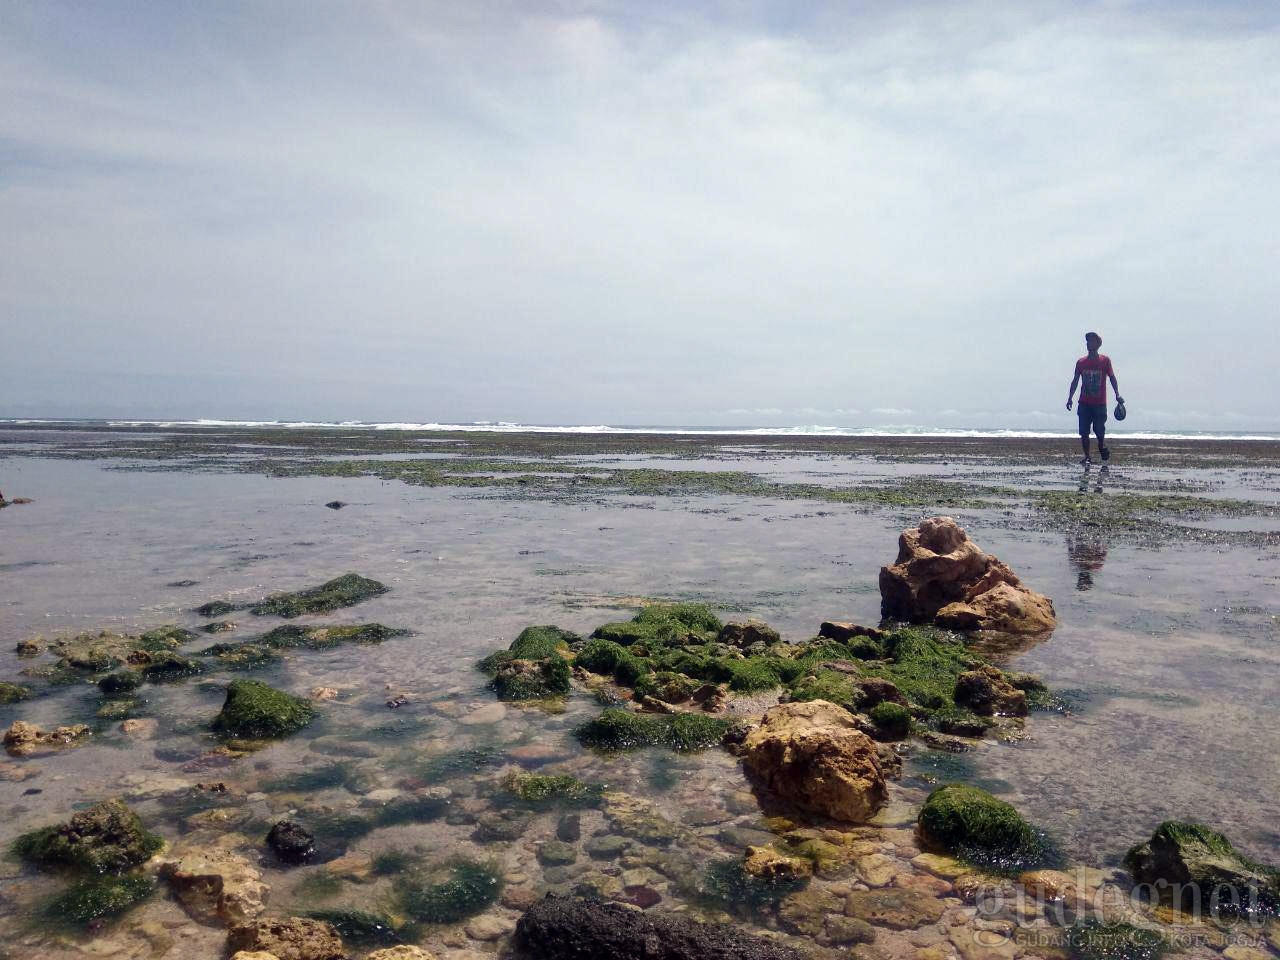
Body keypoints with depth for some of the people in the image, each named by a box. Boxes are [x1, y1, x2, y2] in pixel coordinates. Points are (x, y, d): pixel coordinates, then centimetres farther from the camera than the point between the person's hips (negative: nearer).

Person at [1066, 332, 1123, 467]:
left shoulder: (1105, 360, 1)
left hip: (1100, 404, -2)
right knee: (1084, 432, -3)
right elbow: (1075, 381, 11)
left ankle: (1105, 454, 23)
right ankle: (1087, 458, 5)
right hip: (1084, 404, 2)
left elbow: (1112, 378, 3)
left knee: (1100, 432, -2)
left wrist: (1117, 395, -7)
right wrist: (1069, 398, 5)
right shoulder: (1081, 362, 7)